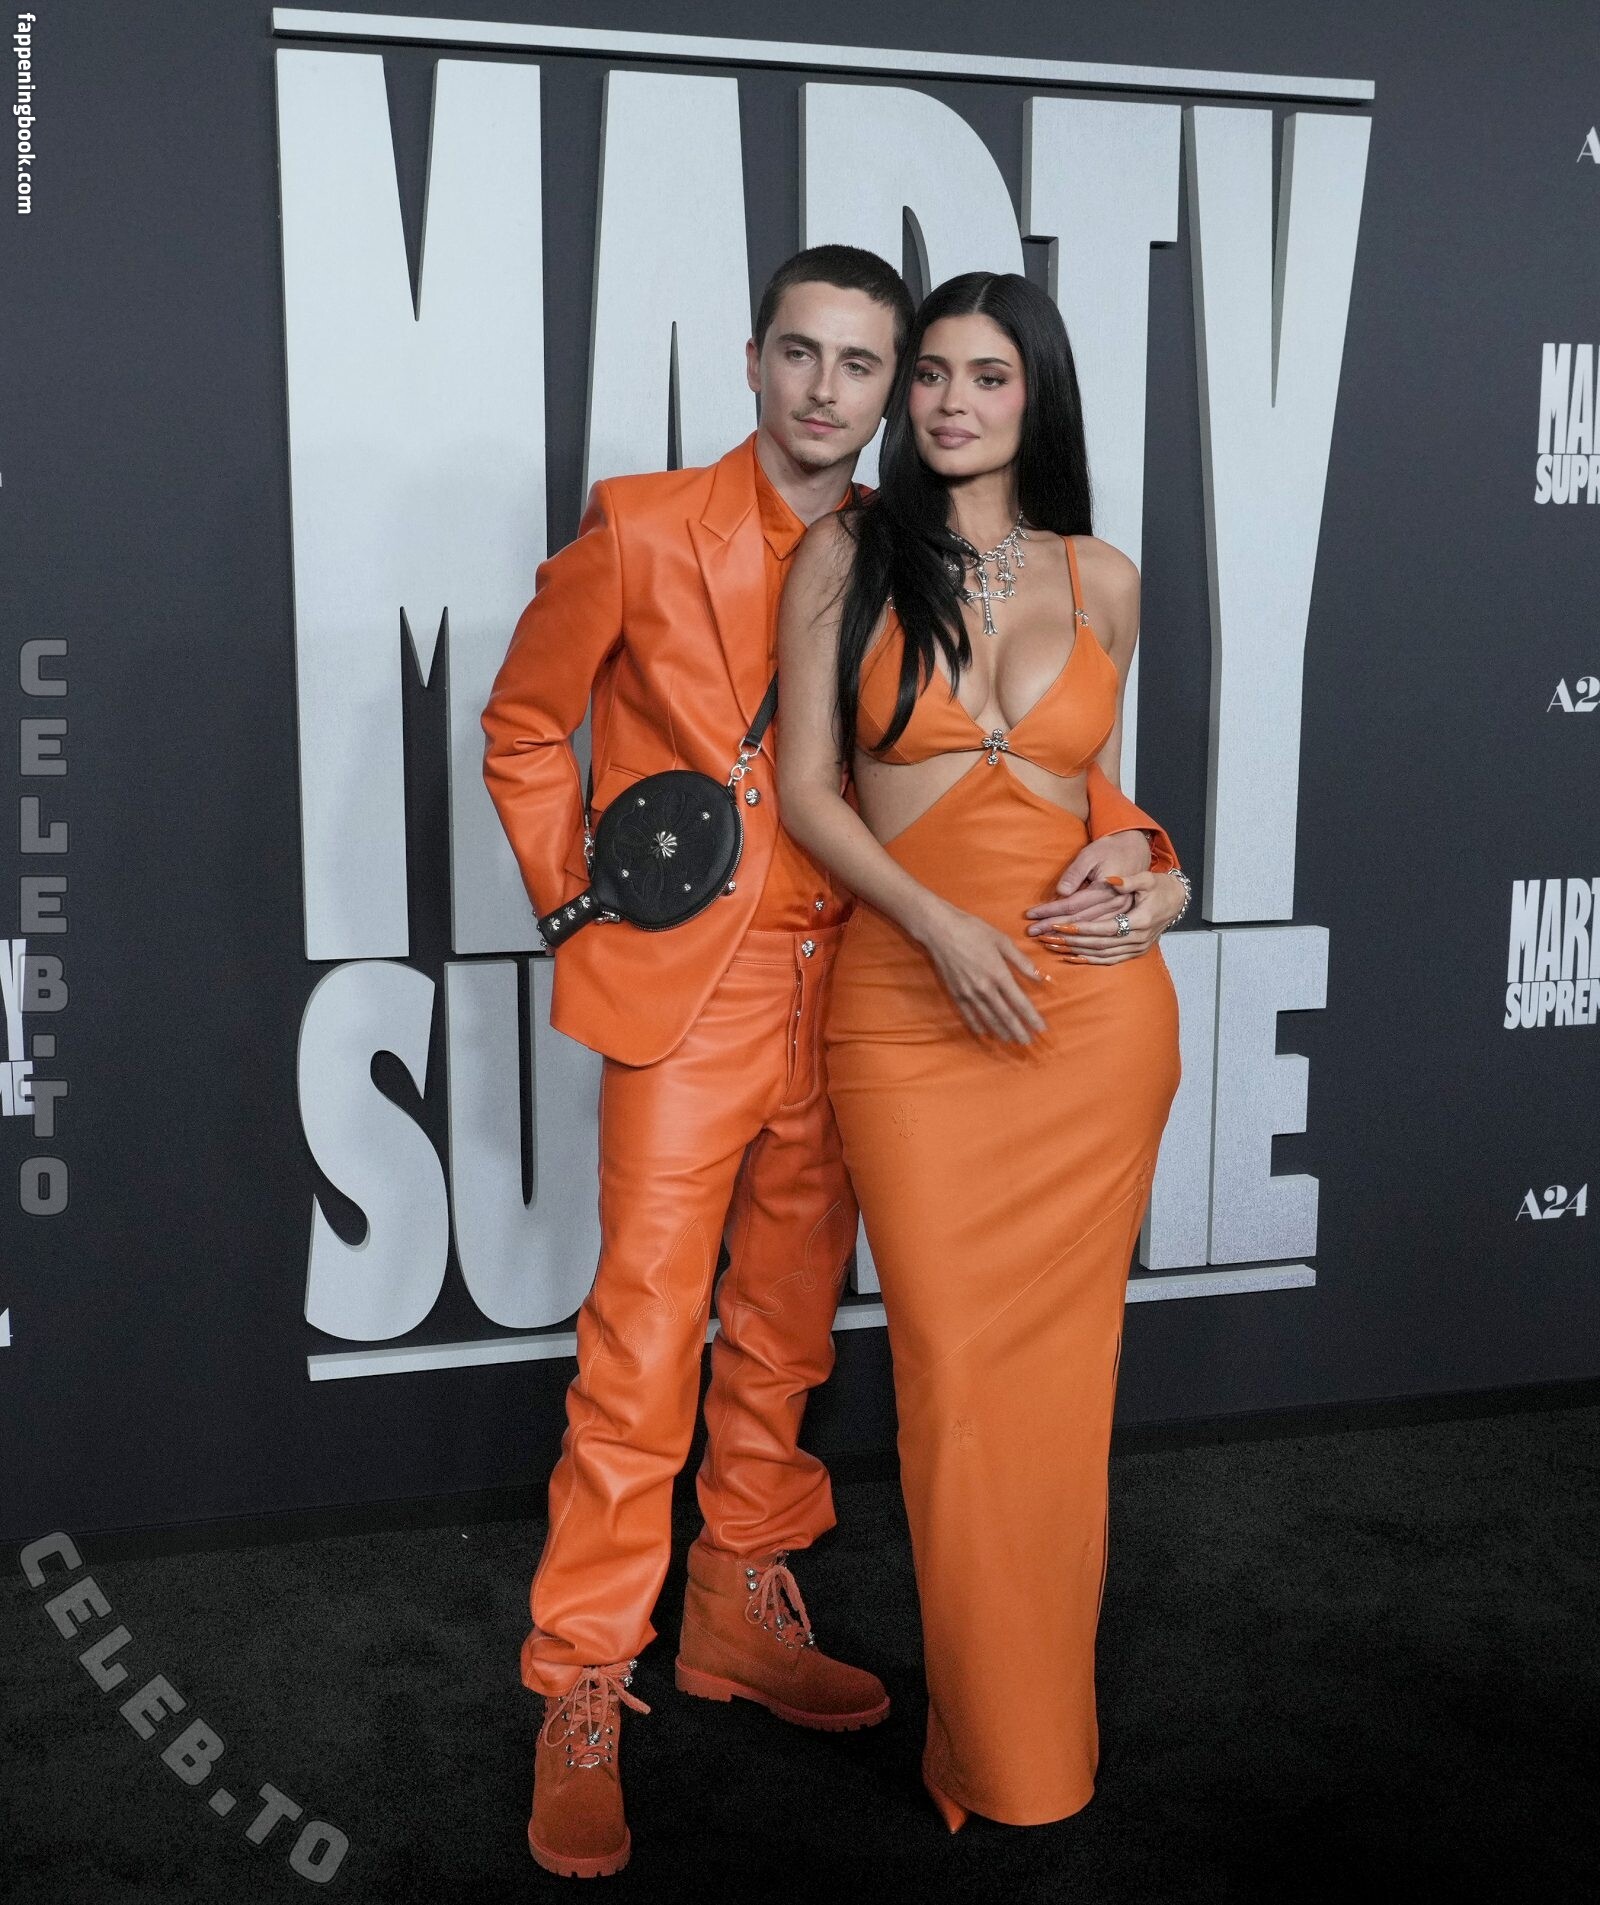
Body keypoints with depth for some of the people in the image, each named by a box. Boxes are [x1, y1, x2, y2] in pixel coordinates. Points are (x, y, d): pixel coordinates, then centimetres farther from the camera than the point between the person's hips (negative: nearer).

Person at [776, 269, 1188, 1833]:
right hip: (909, 1002, -2)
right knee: (951, 1368, 0)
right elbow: (807, 787, -2)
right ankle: (991, 1744, 21)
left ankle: (1039, 1727, 29)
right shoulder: (847, 555, 2)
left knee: (1060, 1365, 8)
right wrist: (942, 924, -14)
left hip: (1093, 1004, 2)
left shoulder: (1102, 578, 8)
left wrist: (1160, 878, 4)